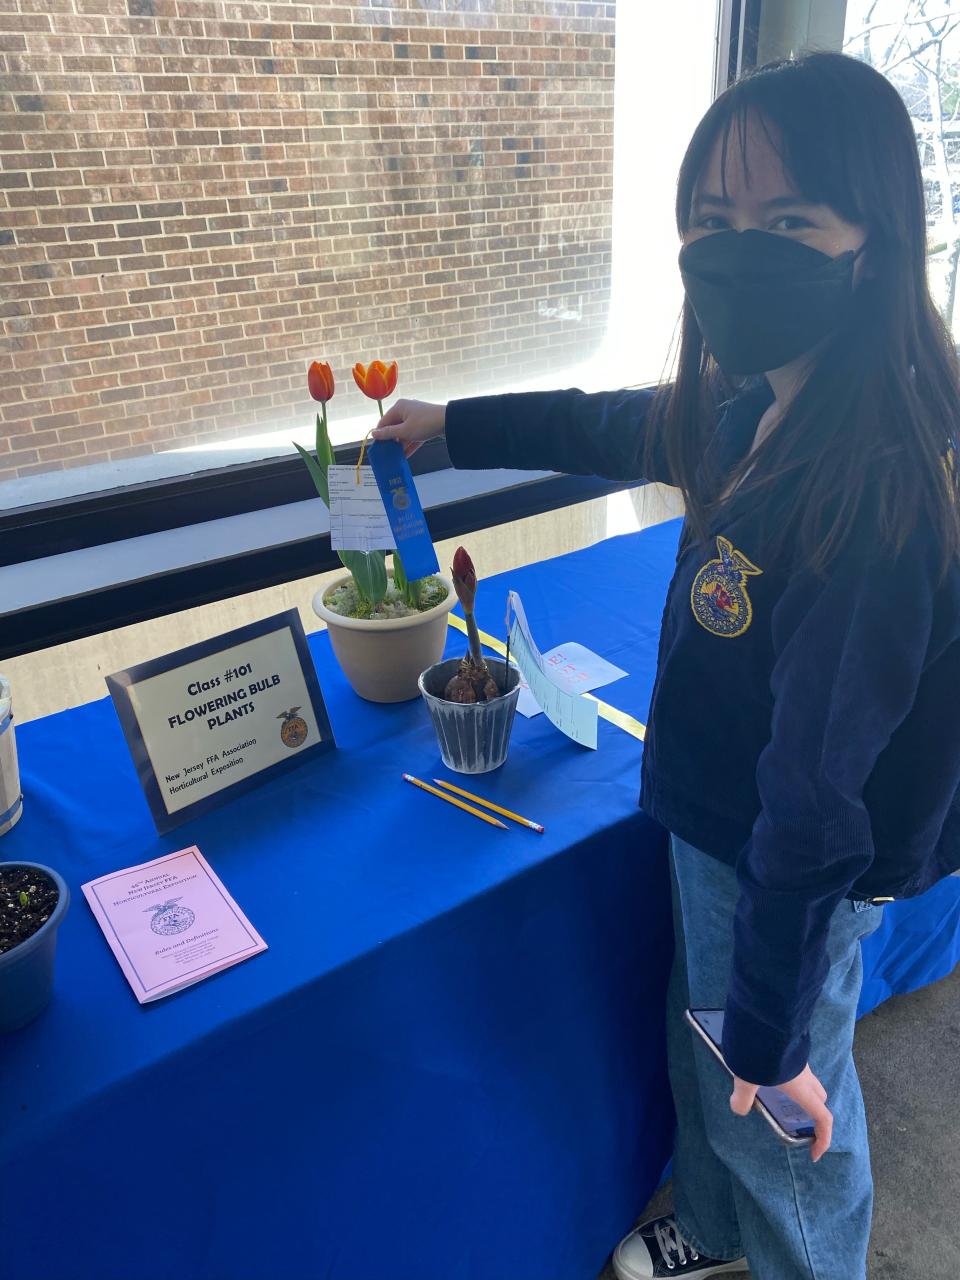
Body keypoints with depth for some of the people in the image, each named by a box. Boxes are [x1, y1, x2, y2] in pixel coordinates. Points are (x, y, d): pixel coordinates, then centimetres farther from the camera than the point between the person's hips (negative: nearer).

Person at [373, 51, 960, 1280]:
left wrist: (770, 1034, -20)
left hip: (790, 877, -8)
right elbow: (623, 427, 13)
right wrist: (453, 424, 23)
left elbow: (818, 801, -30)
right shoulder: (756, 408, -7)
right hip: (715, 822, 8)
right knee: (703, 1053, 31)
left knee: (776, 1118, 20)